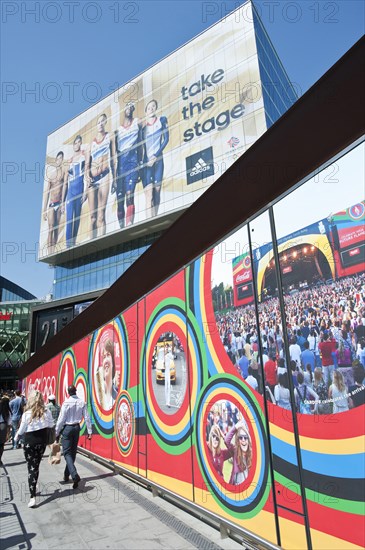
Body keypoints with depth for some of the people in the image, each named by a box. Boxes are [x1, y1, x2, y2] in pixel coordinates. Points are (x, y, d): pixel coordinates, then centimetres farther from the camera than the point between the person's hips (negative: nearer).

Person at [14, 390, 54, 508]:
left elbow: (21, 430, -4)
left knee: (31, 468, 1)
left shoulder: (27, 414, -17)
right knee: (36, 466, 20)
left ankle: (33, 497, -4)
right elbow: (51, 425, 1)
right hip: (42, 441, 3)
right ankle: (33, 489, 34)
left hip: (30, 442, -3)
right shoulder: (46, 412, -10)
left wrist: (16, 436, 18)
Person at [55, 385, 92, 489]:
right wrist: (89, 431, 3)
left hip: (67, 428, -5)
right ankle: (66, 475, 30)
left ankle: (75, 475, -19)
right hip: (77, 427, 5)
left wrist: (57, 432, -2)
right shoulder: (82, 403, -3)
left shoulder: (66, 403, -15)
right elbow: (87, 418, -2)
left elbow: (61, 419, -13)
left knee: (67, 453, -1)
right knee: (73, 452, 17)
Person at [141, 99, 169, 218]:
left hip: (158, 160, 0)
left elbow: (166, 139, 2)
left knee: (157, 191, -1)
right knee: (148, 196, -11)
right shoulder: (142, 125, 12)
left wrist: (156, 155, -8)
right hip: (146, 162, 0)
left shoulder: (161, 120, 10)